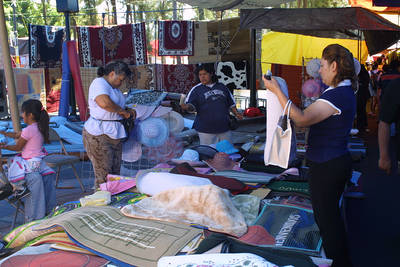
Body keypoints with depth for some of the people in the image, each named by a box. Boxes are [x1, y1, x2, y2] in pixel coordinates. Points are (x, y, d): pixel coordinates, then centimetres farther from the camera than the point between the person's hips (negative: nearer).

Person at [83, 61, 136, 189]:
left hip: (114, 134, 10)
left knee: (115, 173, 9)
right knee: (103, 175, -8)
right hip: (99, 134, -9)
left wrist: (128, 111, 13)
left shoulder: (113, 87, 19)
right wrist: (122, 111, -17)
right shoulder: (99, 83, -11)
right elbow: (104, 103, -31)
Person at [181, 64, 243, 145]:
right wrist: (187, 107, -29)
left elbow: (231, 103, 19)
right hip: (206, 130, -4)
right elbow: (192, 106, -7)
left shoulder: (222, 87, 12)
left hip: (224, 128, 4)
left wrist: (236, 113, 6)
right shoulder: (196, 89, 1)